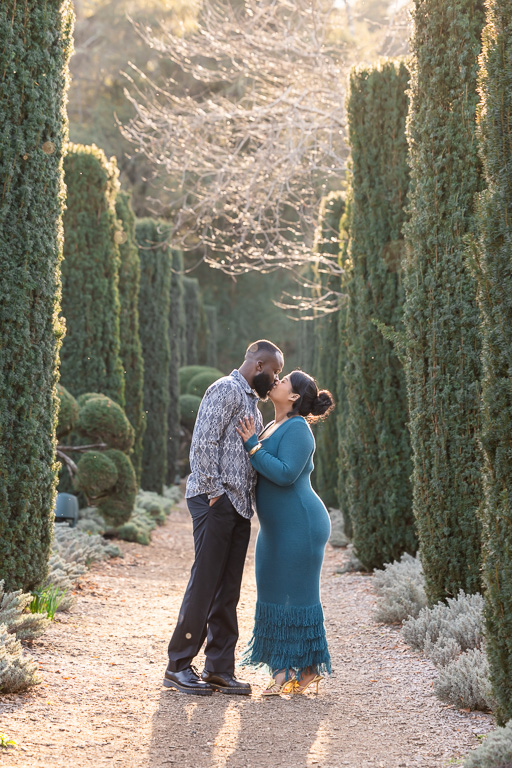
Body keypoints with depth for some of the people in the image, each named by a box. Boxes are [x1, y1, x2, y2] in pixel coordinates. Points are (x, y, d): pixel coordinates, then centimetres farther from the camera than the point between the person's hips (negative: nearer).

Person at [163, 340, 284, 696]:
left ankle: (220, 669, 12)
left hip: (239, 506, 9)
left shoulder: (251, 401, 24)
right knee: (205, 583, -8)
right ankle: (179, 665, -2)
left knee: (228, 589, 8)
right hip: (217, 501, -9)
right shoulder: (226, 389, -7)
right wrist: (215, 491, -17)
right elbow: (204, 442, -16)